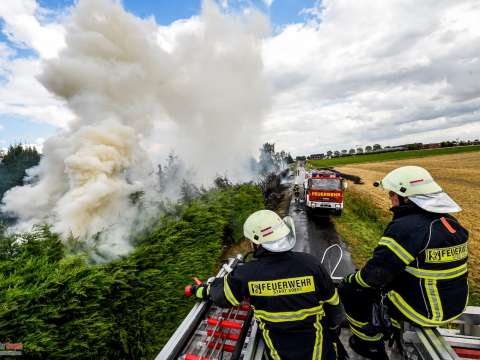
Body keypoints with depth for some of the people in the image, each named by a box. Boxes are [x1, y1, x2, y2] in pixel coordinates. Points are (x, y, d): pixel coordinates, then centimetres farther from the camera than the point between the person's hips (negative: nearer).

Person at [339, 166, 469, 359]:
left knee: (349, 290, 2)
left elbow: (376, 273, -26)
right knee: (386, 280, 27)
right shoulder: (450, 222, 0)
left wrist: (349, 280, -7)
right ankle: (391, 327, 41)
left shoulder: (406, 227, -28)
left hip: (422, 309, -8)